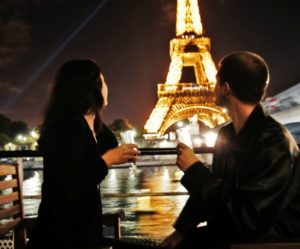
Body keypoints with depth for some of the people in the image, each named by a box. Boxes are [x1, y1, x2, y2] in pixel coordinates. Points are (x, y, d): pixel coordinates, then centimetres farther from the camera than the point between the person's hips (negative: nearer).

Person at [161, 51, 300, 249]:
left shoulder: (275, 144, -23)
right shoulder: (227, 134, 3)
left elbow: (245, 217, -27)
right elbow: (212, 187, 15)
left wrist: (194, 170, -20)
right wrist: (181, 229, 8)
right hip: (234, 229, 7)